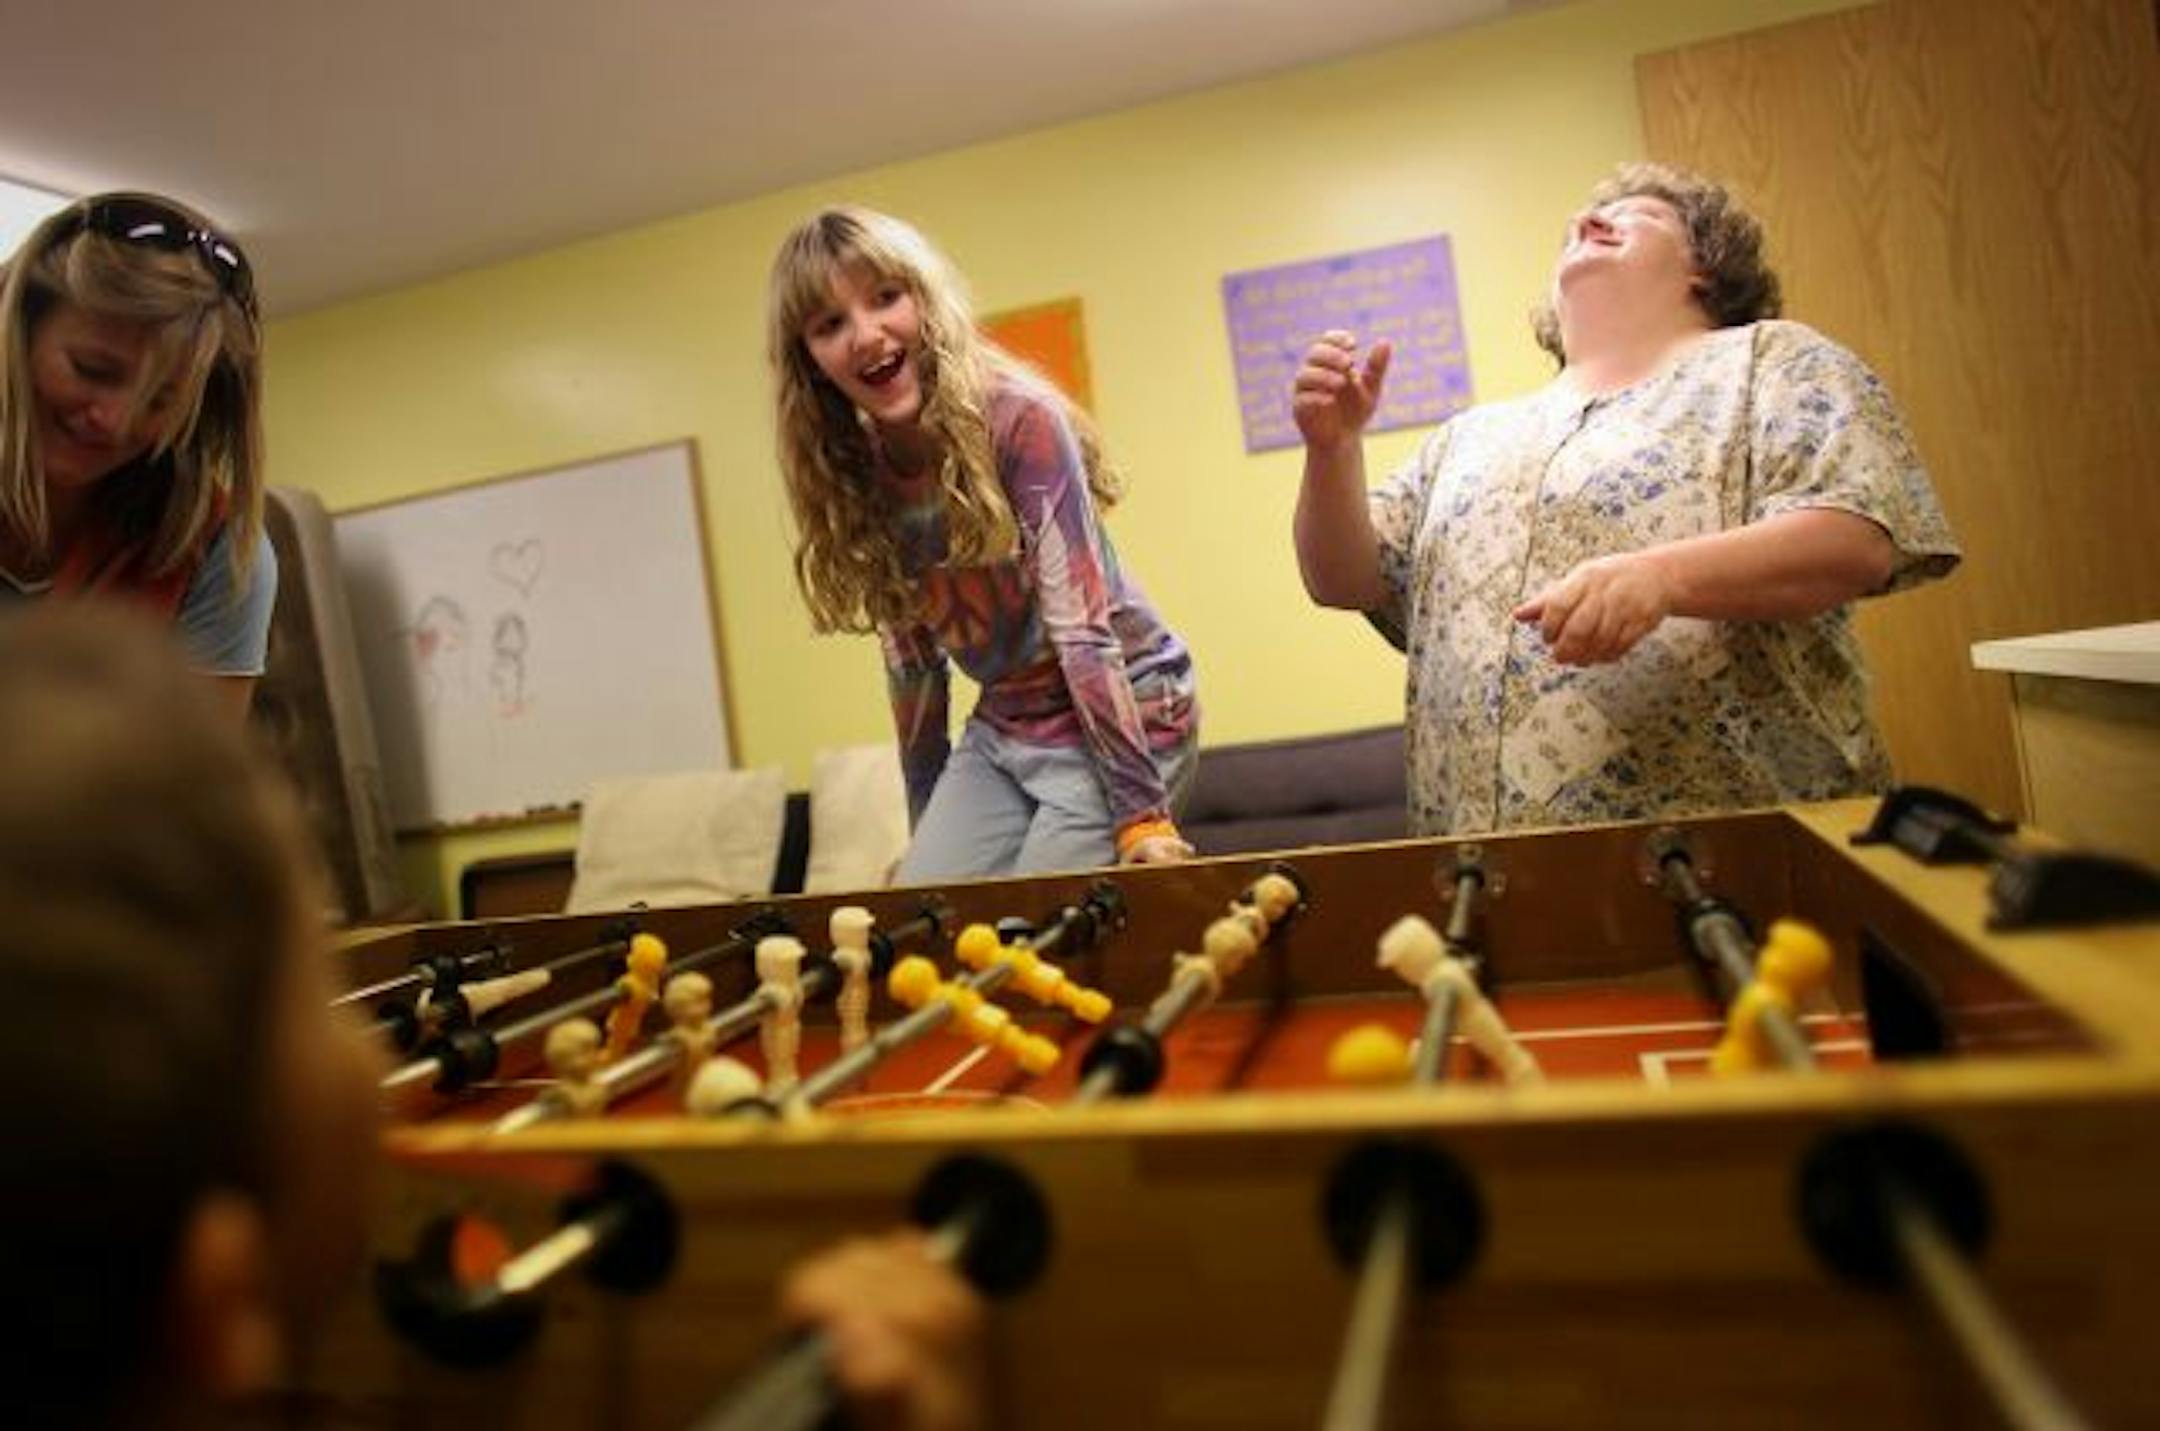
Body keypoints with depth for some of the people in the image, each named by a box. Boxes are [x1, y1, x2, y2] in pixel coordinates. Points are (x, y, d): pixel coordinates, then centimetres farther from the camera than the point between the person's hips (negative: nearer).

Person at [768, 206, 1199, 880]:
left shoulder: (1018, 419, -19)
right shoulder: (850, 476, -1)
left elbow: (1082, 624, -23)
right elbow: (911, 660, 5)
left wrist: (1142, 814, -24)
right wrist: (926, 829, 10)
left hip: (1121, 714, -5)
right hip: (1000, 729, 6)